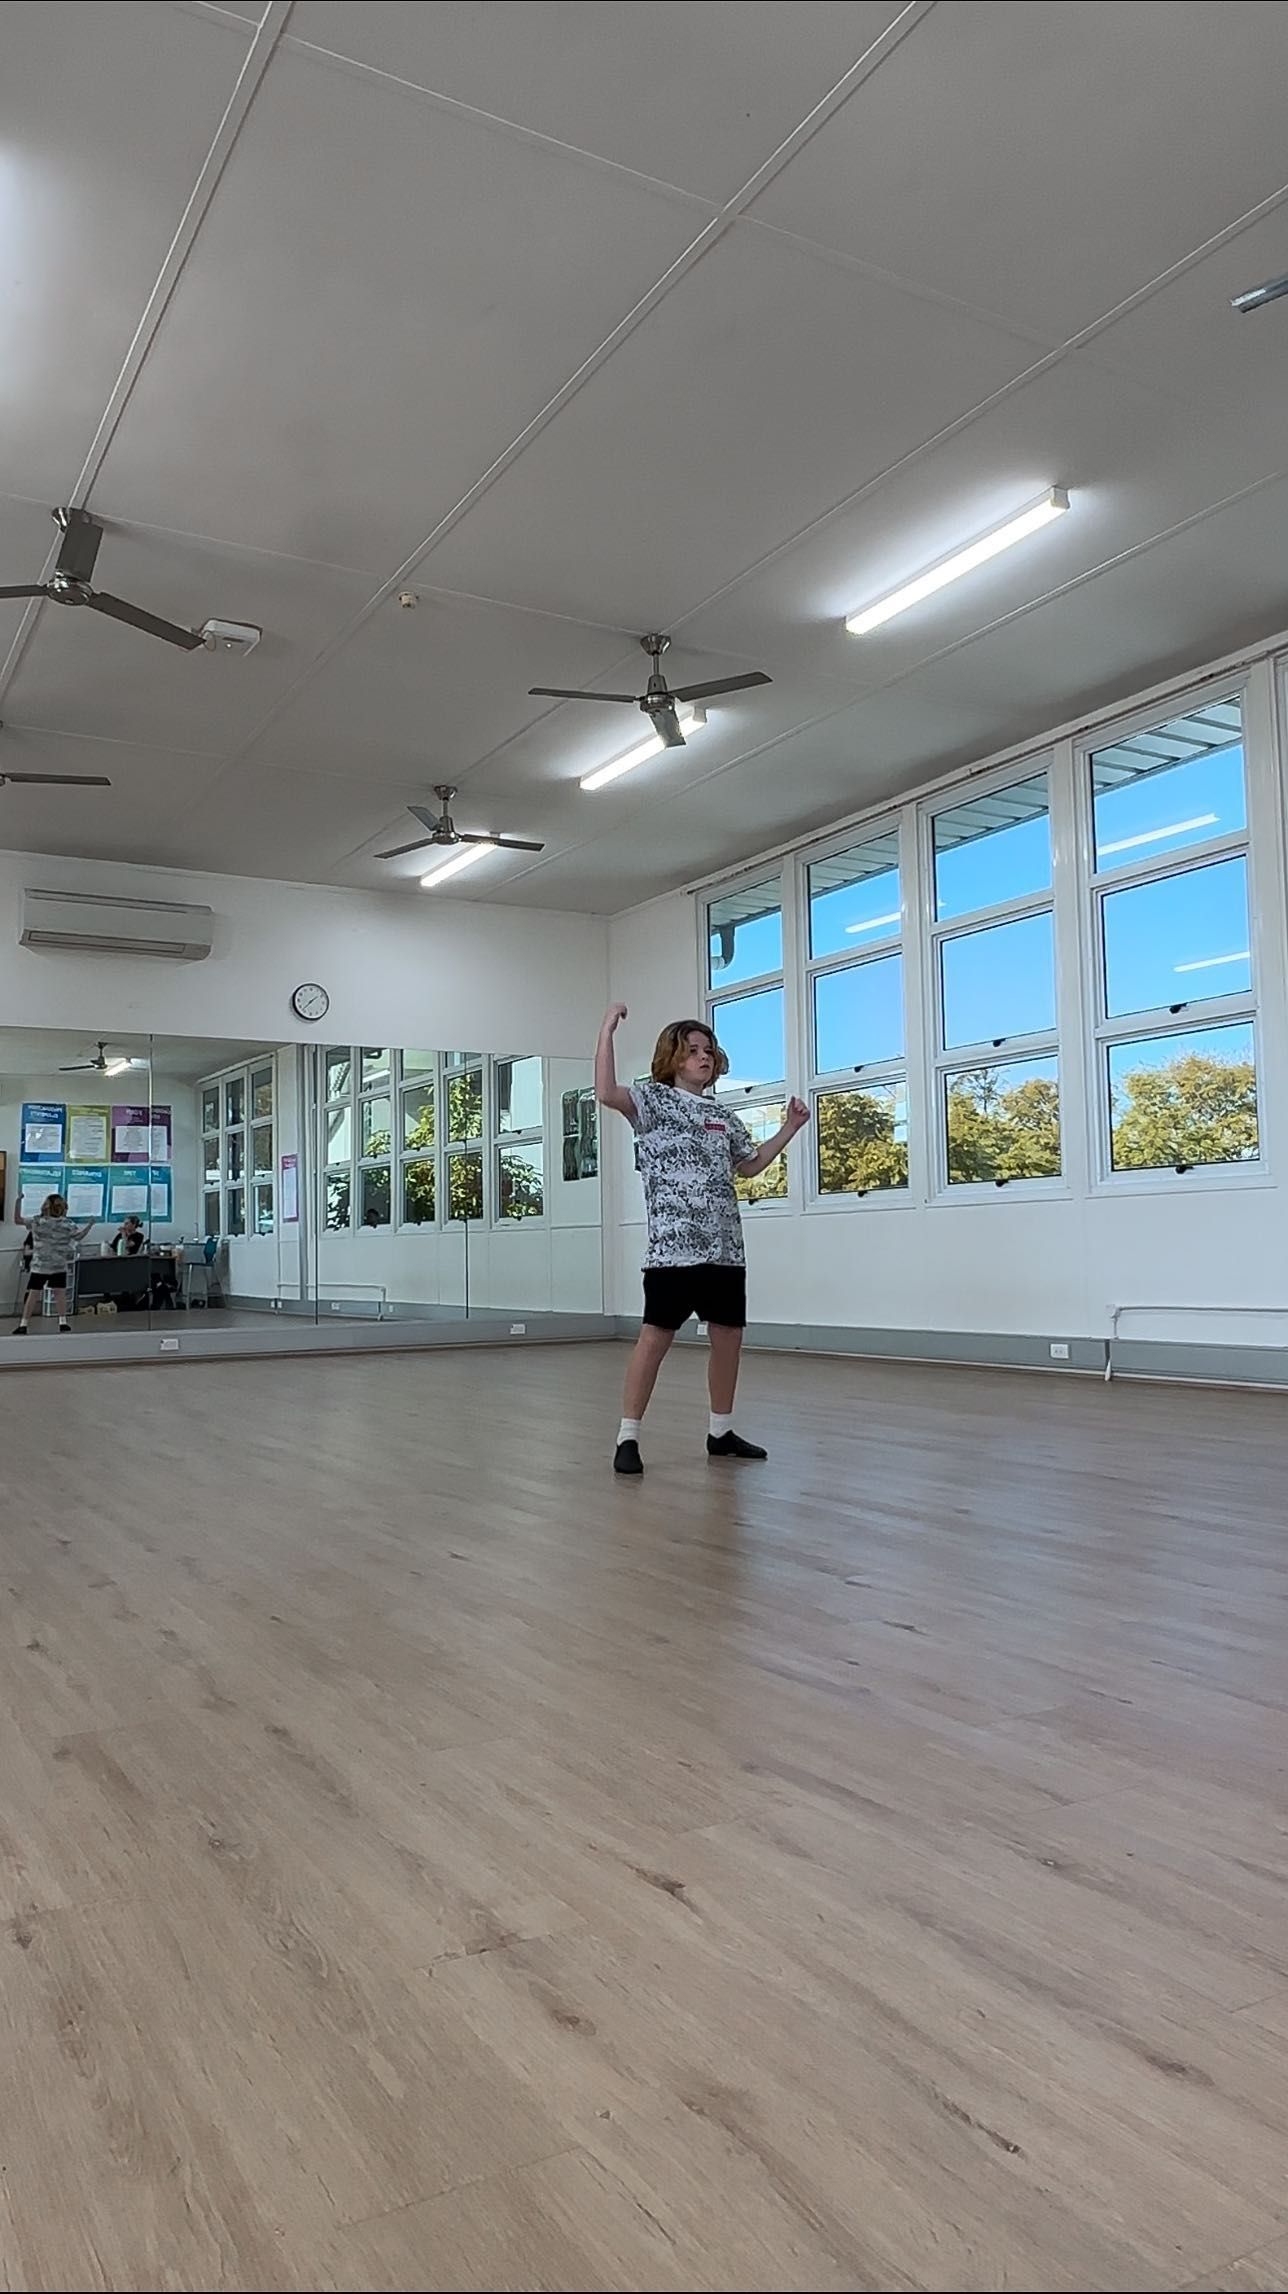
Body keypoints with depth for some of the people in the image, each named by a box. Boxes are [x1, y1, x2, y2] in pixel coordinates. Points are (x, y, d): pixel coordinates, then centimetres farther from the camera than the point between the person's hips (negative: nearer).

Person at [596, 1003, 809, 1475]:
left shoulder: (723, 1116, 18)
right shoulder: (654, 1099, 0)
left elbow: (750, 1165, 31)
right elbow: (606, 1093, -20)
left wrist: (790, 1127, 26)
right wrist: (607, 1030, -20)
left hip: (725, 1246, 7)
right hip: (673, 1244, -6)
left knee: (728, 1336, 10)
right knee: (656, 1338, -7)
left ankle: (720, 1431, 25)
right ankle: (628, 1437, 1)